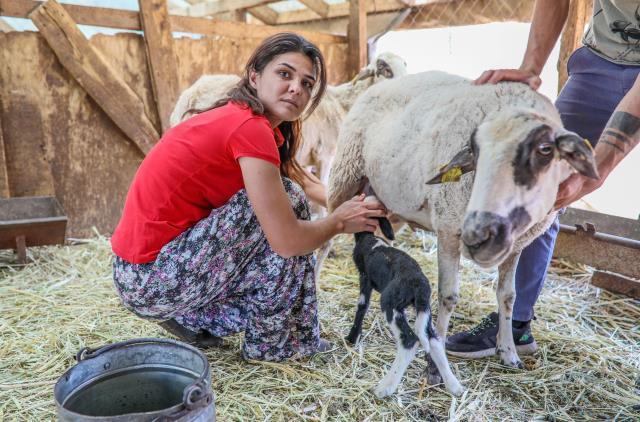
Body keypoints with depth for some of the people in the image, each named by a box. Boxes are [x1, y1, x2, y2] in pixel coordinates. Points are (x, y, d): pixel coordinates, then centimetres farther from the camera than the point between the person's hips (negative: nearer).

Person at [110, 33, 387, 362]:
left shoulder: (234, 117, 10)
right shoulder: (250, 127, -19)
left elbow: (305, 182, 17)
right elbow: (288, 241, -20)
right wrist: (339, 221, -2)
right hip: (151, 282, -9)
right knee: (286, 199, -11)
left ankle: (194, 319, 18)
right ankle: (271, 342, 2)